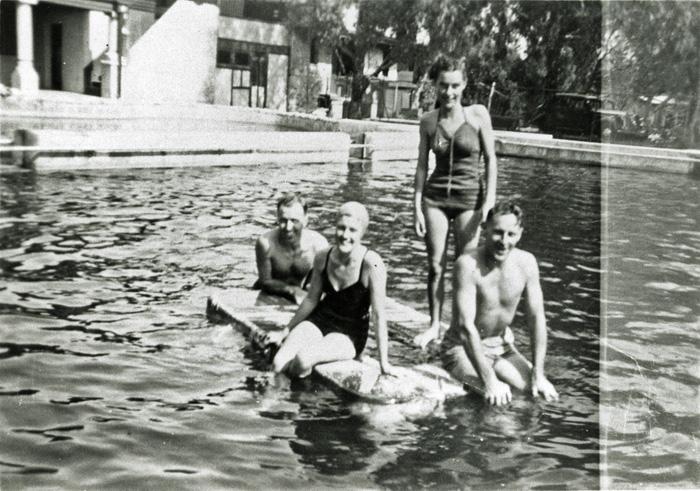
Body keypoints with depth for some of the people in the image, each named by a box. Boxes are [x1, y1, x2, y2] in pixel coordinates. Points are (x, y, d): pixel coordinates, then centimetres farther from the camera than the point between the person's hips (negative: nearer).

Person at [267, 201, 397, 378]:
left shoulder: (371, 264, -21)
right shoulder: (323, 258, -5)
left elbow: (378, 314, -16)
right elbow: (311, 300, 10)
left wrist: (383, 361, -14)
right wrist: (285, 332, 16)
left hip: (350, 334, -4)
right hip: (320, 320, 4)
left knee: (303, 359, -30)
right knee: (278, 365, -19)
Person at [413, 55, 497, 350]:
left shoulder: (478, 115, -4)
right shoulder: (428, 121, 3)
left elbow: (491, 160, 0)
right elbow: (422, 165, 6)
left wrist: (489, 201, -7)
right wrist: (417, 206, 1)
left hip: (469, 197, -2)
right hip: (435, 197, 2)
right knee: (435, 265, 3)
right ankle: (434, 325, 16)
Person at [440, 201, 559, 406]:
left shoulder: (526, 263, -10)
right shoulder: (468, 264, -26)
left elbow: (537, 318, -6)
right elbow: (466, 326, -30)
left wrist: (538, 374, -12)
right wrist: (489, 381, -34)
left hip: (502, 346, 5)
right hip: (463, 348, -5)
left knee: (537, 393, -10)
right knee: (495, 399, -26)